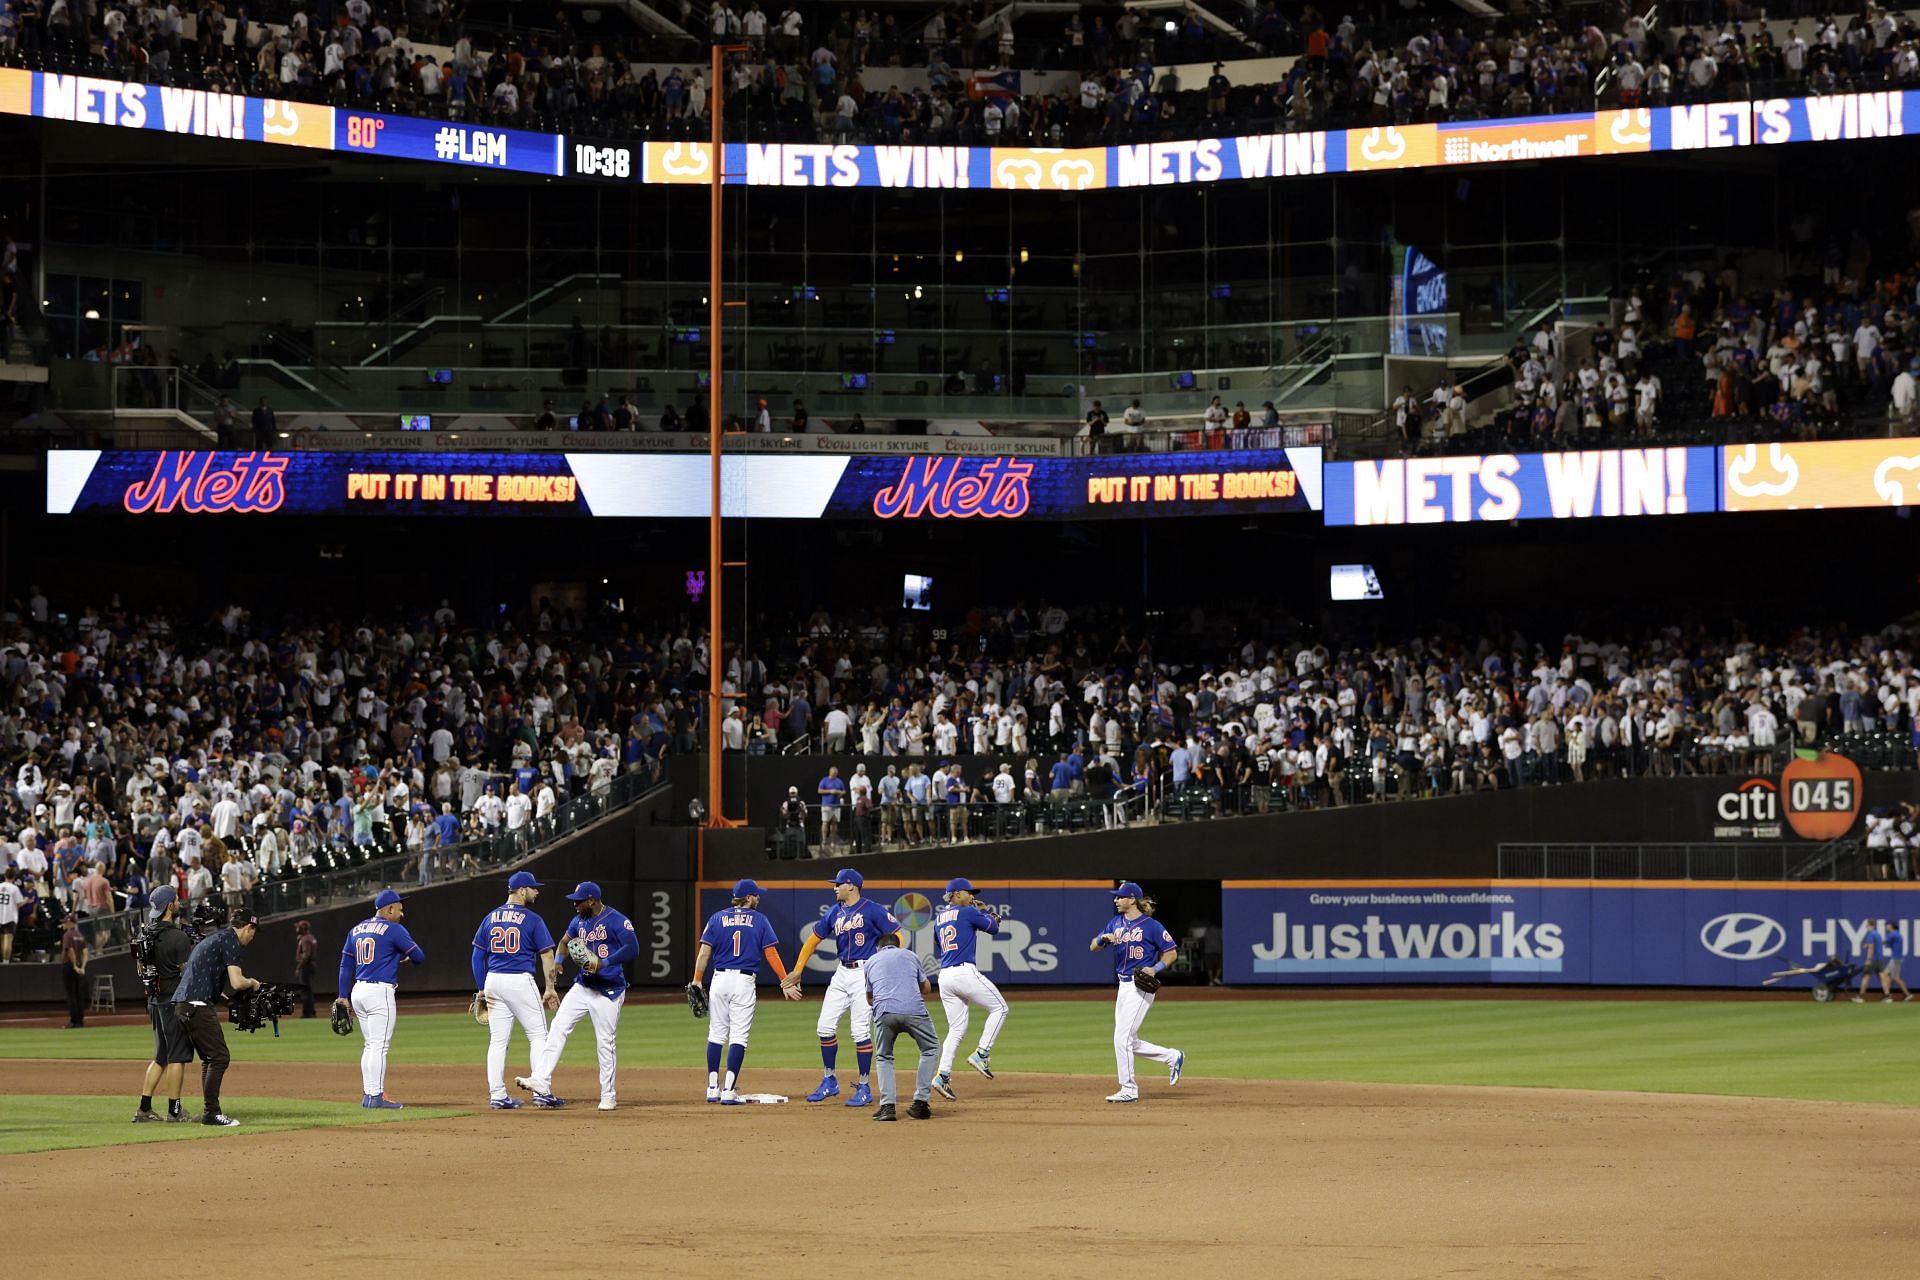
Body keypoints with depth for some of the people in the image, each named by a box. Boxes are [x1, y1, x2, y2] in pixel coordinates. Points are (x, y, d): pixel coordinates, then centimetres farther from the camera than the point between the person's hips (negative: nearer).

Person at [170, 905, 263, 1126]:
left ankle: (210, 1112, 16)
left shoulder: (211, 938, 23)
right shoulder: (230, 940, -7)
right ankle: (211, 1113, -12)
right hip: (197, 1006, -10)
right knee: (219, 1057, -9)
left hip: (182, 1004, 10)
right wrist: (252, 983, 6)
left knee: (210, 1058, 15)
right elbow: (236, 982, -16)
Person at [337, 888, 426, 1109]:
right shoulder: (394, 929, -6)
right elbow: (419, 957, -3)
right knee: (379, 1045, -8)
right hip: (380, 992, -8)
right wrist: (405, 954, 20)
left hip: (358, 991, 8)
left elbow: (345, 964, 16)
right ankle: (376, 1097, -12)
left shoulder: (356, 930, 15)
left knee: (370, 1045, 14)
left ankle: (368, 1095, 13)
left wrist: (343, 996, 17)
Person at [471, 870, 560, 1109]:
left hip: (493, 981, 5)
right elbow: (546, 955, -5)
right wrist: (550, 988, 0)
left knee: (497, 1040, 7)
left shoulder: (490, 918, 11)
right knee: (538, 1035, 3)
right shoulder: (532, 920, -3)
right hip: (520, 981, -5)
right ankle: (541, 1092, -3)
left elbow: (477, 955, 10)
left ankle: (497, 1095, 4)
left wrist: (482, 989, 13)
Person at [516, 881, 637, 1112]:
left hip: (608, 991, -7)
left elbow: (633, 949, -23)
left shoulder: (617, 921, -13)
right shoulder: (579, 921, 10)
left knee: (605, 1043, -1)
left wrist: (604, 963, -28)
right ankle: (541, 1081, -11)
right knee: (558, 1028, -6)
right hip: (582, 987, 7)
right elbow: (565, 941, 28)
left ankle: (608, 1095, 11)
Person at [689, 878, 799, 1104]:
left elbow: (704, 952, 0)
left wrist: (696, 982, 4)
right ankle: (729, 1091, -9)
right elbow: (771, 953, -2)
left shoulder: (717, 918, 6)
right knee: (738, 1036, -1)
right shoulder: (759, 920, 2)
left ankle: (713, 1089, 12)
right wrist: (785, 983, 0)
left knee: (716, 1034, 12)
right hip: (745, 982, -2)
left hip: (720, 978, 2)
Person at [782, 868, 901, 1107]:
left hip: (865, 973, -7)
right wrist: (798, 969, 12)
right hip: (842, 973, 7)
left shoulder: (872, 910, -9)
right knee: (825, 1026, 5)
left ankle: (864, 1088, 2)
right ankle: (829, 1082, 18)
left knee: (861, 1031, -7)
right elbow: (814, 938, 16)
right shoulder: (835, 912, 10)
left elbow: (896, 937, -9)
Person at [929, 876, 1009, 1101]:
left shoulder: (939, 917, 17)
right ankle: (981, 1055, -3)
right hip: (965, 972, -7)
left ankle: (943, 1075, -3)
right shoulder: (968, 913, -3)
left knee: (957, 1028, 10)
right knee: (999, 1008, 7)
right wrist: (987, 914, 26)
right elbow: (993, 928, 6)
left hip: (944, 976, 7)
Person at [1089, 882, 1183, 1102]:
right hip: (1123, 986, 8)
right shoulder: (1116, 923, 11)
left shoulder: (1151, 926, -9)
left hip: (1141, 986, -8)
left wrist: (1155, 968, -18)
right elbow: (1093, 947, 8)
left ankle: (1128, 1090, -4)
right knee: (1130, 1043, 10)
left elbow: (1171, 953, -3)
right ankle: (1173, 1057, 26)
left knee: (1122, 1037, -11)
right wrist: (1103, 938, -13)